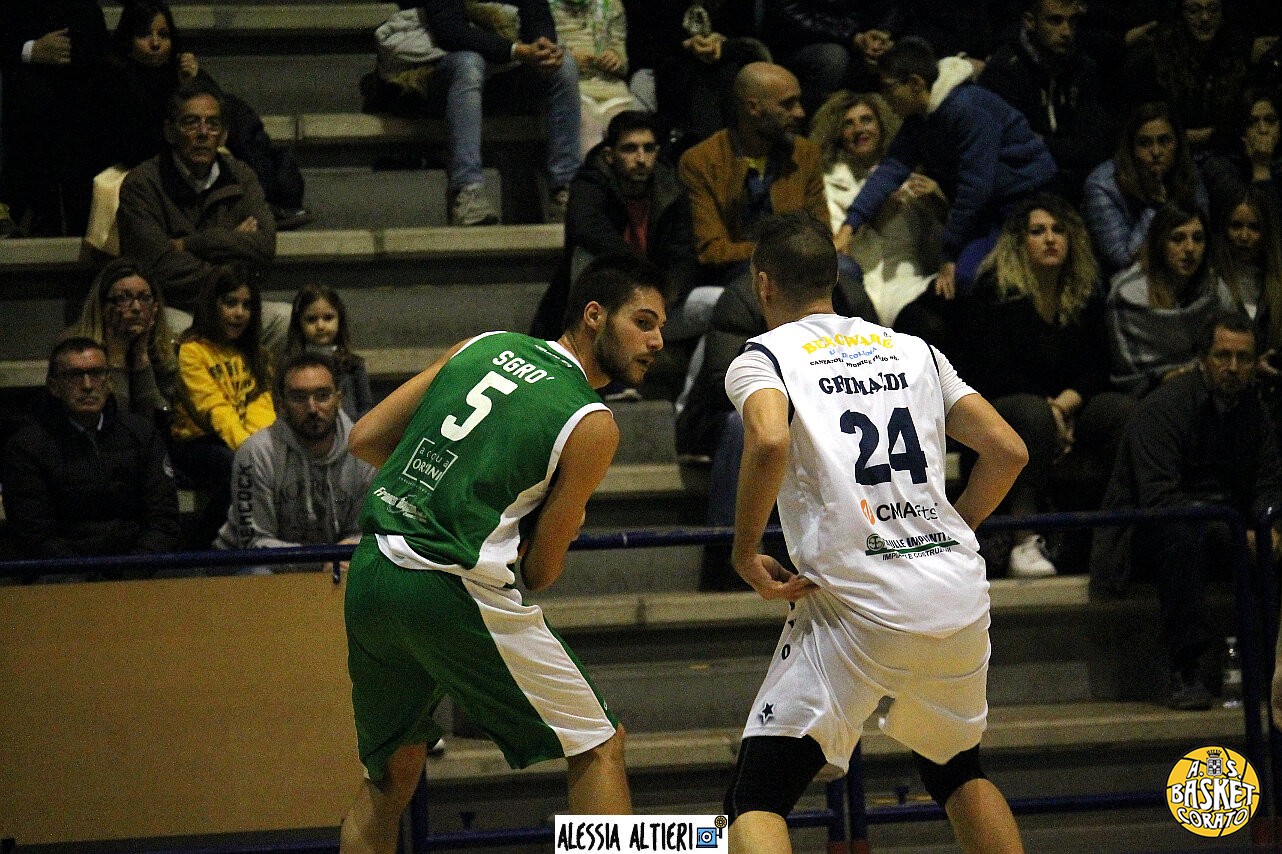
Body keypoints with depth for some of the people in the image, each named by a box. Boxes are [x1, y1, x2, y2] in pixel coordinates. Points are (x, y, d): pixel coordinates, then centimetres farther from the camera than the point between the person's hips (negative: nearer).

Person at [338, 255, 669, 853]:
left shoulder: (483, 346, 14)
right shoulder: (592, 425, -2)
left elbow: (365, 439, 13)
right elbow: (540, 572, 1)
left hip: (368, 574, 7)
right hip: (452, 590, -7)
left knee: (389, 777, 22)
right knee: (597, 747, 8)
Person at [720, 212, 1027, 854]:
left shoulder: (762, 357, 4)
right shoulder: (915, 350, 18)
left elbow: (769, 442, -18)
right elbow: (1008, 451, 12)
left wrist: (745, 553, -6)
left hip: (858, 605, -5)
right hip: (960, 596, 5)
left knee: (756, 800, -1)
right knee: (956, 771, 29)